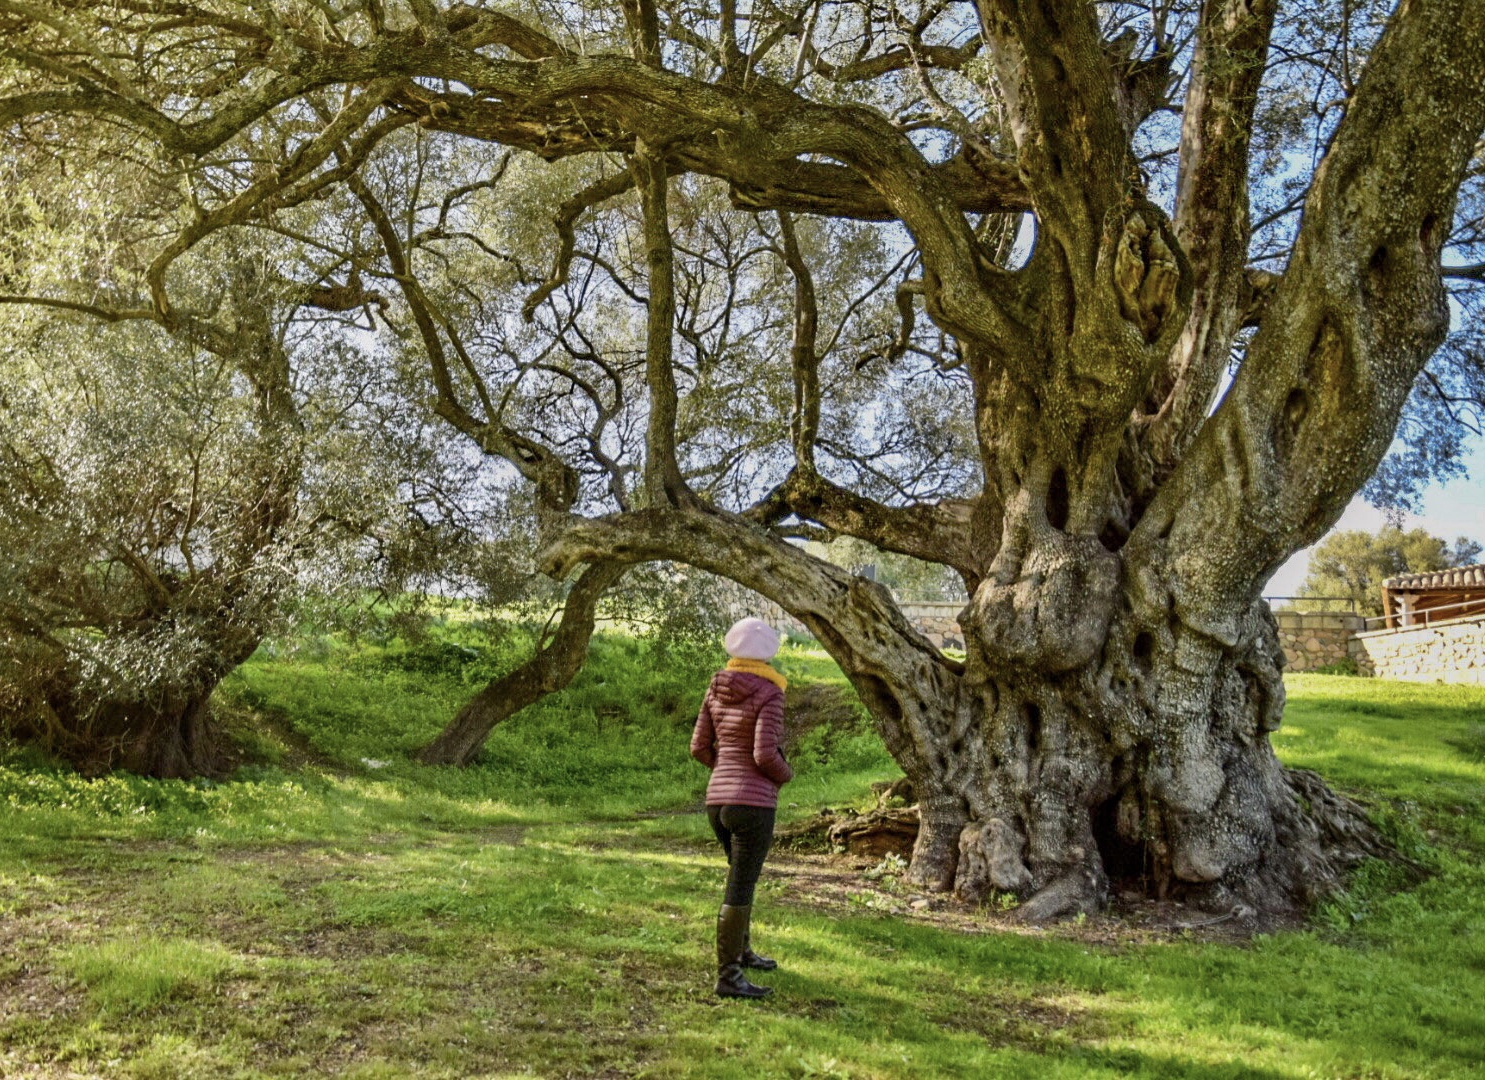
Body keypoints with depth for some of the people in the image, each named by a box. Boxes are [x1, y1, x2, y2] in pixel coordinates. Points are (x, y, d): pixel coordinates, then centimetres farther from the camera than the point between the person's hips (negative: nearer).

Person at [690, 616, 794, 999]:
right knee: (740, 890, -4)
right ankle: (728, 976, -2)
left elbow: (700, 747, 9)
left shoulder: (716, 690, 8)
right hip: (752, 803, -7)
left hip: (718, 799, 7)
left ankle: (740, 950, 36)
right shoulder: (769, 694, -11)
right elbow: (766, 754, -19)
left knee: (743, 874, 25)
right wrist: (785, 774, 3)